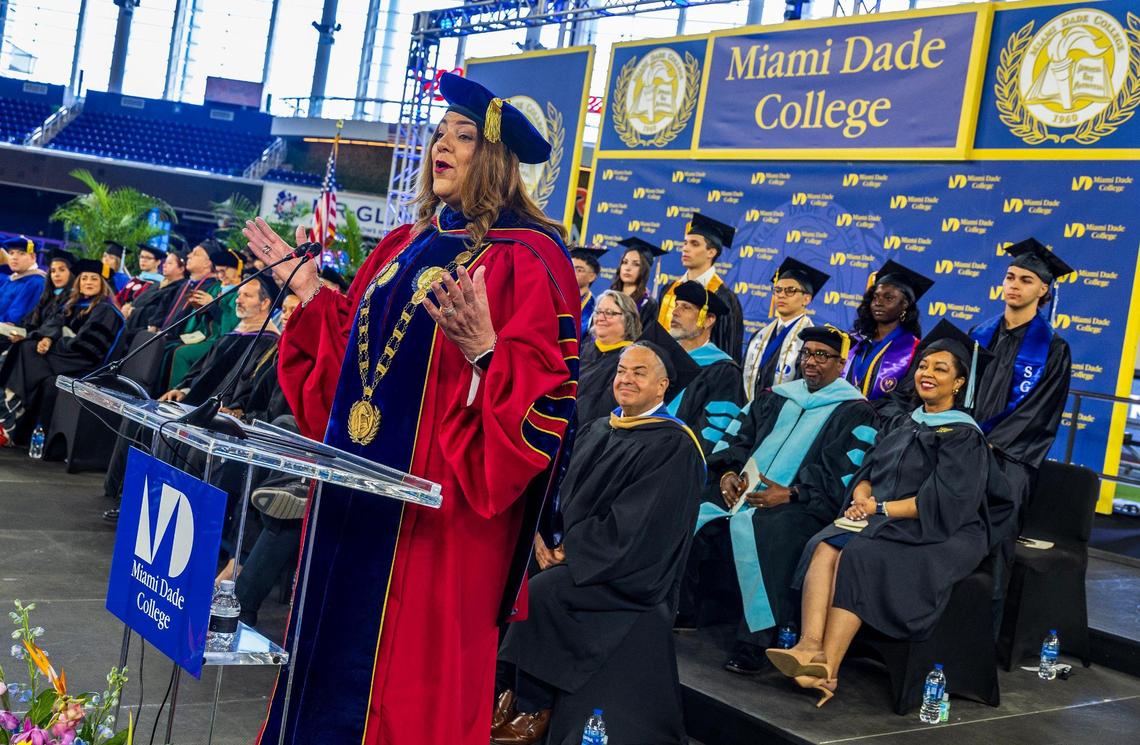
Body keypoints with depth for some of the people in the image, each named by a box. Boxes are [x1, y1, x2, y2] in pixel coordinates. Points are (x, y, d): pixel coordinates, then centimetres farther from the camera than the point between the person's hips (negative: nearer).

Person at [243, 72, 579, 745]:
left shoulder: (528, 257, -11)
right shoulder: (408, 243, 13)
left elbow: (548, 383, -18)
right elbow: (353, 348, 17)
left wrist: (485, 352, -33)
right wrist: (309, 291, 11)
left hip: (439, 496, -8)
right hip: (361, 482, 8)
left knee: (406, 658, 2)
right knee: (337, 634, 17)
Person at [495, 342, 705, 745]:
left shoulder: (672, 446, -13)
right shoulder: (596, 431, 12)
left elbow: (632, 526, -19)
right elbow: (563, 489, 10)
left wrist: (569, 552, -16)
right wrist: (542, 533, -8)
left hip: (628, 572, -7)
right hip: (575, 553, 8)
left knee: (542, 590, -26)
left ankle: (534, 709, -9)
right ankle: (504, 686, -2)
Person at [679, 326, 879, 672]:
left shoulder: (855, 412, 4)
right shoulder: (777, 397, 21)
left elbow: (840, 477, -7)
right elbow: (737, 438, 19)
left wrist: (791, 494, -19)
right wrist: (729, 472, -2)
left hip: (801, 505, -6)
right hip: (742, 491, 6)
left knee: (751, 527, -36)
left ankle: (754, 642, -29)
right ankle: (681, 610, -2)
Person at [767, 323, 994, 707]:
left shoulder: (964, 436, -3)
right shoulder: (908, 423, 18)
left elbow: (943, 501, -14)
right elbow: (868, 471, 16)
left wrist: (881, 508, -14)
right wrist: (862, 497, -7)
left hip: (936, 535, -6)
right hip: (884, 524, 6)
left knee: (861, 556, -32)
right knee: (825, 546, -23)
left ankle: (827, 668, -36)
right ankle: (810, 645, -39)